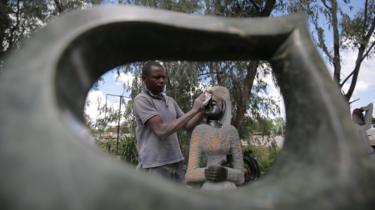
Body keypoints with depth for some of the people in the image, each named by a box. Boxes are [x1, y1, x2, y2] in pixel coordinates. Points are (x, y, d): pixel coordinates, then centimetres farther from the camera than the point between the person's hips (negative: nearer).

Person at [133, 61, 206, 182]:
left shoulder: (170, 101, 13)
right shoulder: (141, 100, -9)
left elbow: (188, 125, 13)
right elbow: (161, 131, -19)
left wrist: (203, 109, -5)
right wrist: (193, 110, -17)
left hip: (176, 162, 7)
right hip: (154, 166, -6)